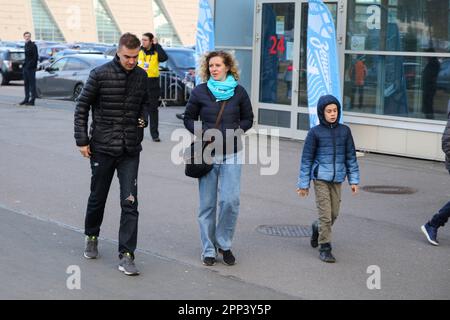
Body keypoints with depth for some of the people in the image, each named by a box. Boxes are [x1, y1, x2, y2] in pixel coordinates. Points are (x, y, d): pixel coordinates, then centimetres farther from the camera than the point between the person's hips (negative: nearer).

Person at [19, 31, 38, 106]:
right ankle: (26, 99, 18)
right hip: (26, 67, 9)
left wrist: (31, 65, -19)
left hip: (31, 68, -9)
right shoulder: (26, 45, 15)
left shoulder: (33, 45, -12)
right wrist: (25, 64, 14)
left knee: (32, 83, -5)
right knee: (26, 84, 12)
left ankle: (32, 100, -4)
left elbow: (35, 57, -16)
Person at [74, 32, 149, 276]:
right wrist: (82, 140, -5)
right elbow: (82, 107, -2)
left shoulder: (141, 76, 4)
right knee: (98, 198, 13)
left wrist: (143, 118, 2)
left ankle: (126, 255, -2)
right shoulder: (100, 74, -8)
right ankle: (91, 237, 39)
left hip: (130, 150, 2)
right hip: (102, 147, -2)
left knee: (130, 202, -6)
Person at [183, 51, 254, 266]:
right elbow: (188, 118, 9)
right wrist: (202, 132, -8)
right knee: (207, 204, 3)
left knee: (230, 200, -10)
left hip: (231, 154, 0)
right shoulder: (200, 92, 1)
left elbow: (248, 119, 12)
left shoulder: (239, 92, 3)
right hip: (207, 154, 0)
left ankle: (224, 244, 10)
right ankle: (208, 250, 15)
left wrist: (235, 131, -7)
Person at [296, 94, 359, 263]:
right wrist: (303, 183, -1)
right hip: (321, 178, -4)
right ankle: (325, 247, 5)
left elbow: (351, 156, 8)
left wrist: (354, 180, 5)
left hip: (337, 179, 4)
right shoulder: (315, 132, -5)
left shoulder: (344, 131, 3)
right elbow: (306, 159, -1)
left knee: (334, 213, 11)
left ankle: (318, 228, 41)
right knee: (325, 213, -5)